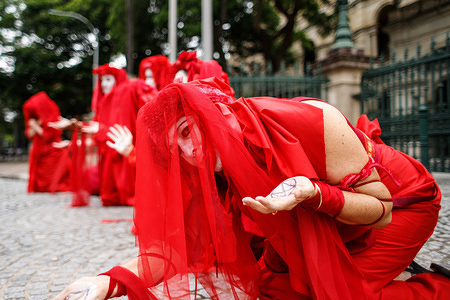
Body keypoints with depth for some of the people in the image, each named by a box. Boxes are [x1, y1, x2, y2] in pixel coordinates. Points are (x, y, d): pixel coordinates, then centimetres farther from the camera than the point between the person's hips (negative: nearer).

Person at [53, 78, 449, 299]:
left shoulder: (311, 120, -34)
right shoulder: (209, 174, -18)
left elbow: (381, 208, -25)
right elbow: (176, 248, -20)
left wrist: (313, 194, -44)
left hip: (403, 200, -4)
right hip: (319, 225, 5)